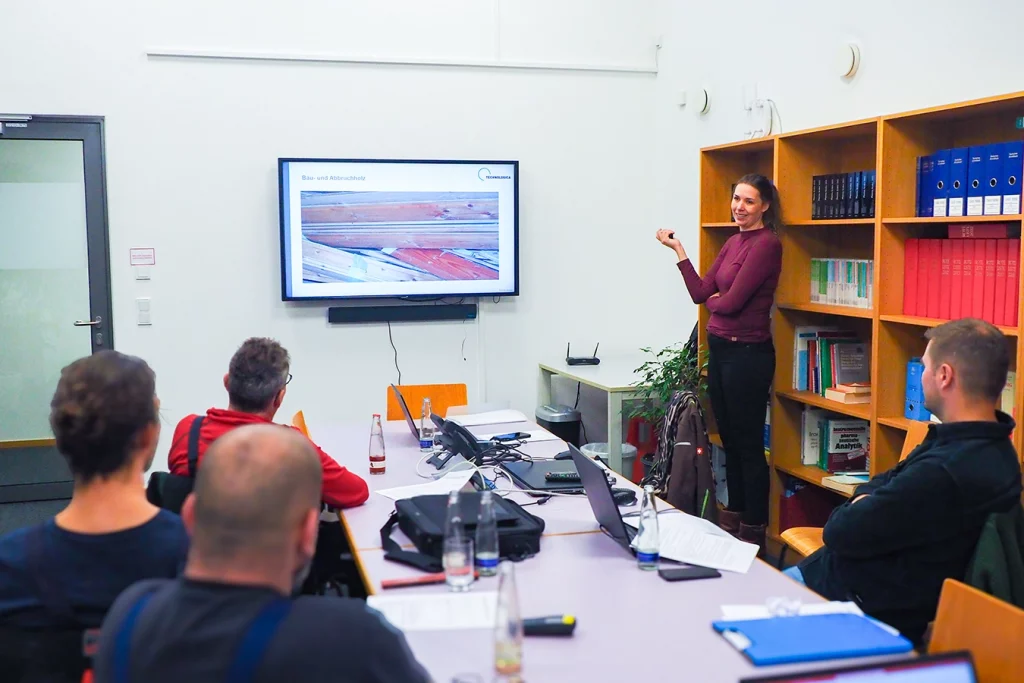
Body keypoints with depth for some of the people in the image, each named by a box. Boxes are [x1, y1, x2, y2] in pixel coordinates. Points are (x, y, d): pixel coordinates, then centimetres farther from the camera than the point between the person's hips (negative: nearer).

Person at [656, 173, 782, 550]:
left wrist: (714, 298, 2)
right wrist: (678, 249, 4)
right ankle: (733, 518, 30)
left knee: (748, 443, 0)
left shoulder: (766, 243, -14)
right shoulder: (733, 242, 13)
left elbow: (731, 301, -19)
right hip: (719, 348, 9)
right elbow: (701, 293, 6)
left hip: (747, 353, -9)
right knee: (729, 437, 17)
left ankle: (753, 531, 13)